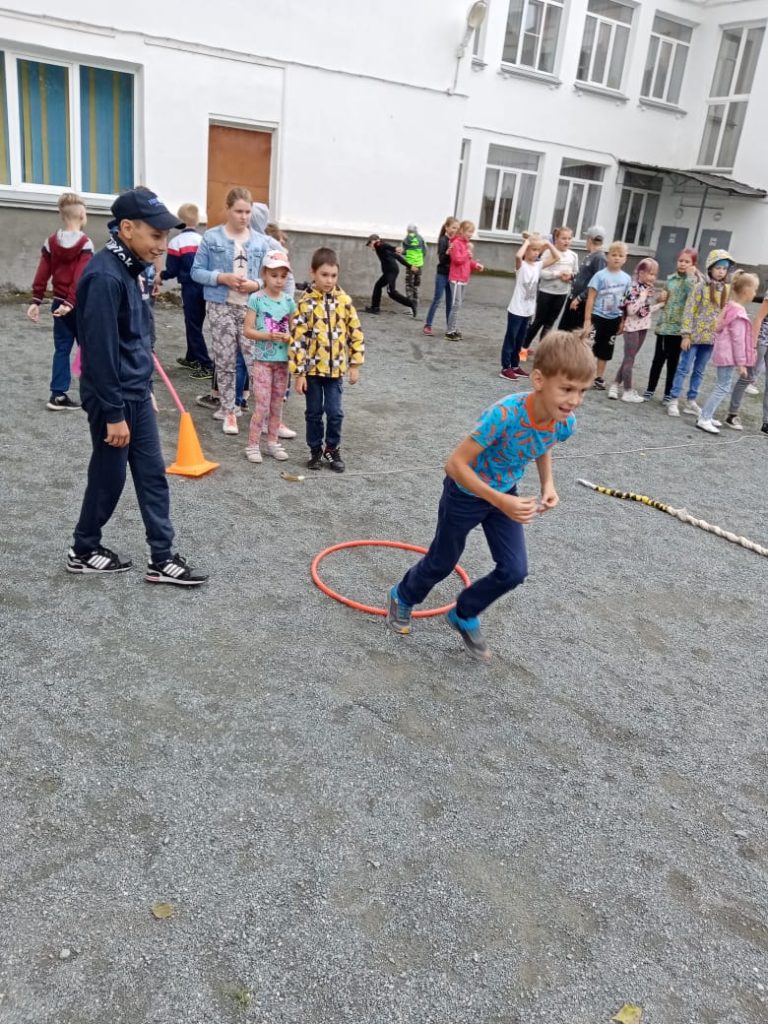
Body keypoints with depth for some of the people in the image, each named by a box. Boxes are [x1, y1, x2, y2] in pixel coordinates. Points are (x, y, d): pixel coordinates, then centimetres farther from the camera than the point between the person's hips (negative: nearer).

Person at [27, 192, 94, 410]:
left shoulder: (51, 242, 5)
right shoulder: (85, 243, -11)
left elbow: (42, 274, 2)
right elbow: (80, 277, -20)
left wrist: (35, 301, 4)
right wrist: (70, 302, -24)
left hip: (59, 303, 5)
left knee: (62, 349, 7)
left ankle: (58, 395, 2)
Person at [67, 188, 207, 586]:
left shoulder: (134, 267, 7)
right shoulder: (105, 276, -22)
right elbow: (100, 352, -24)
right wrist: (113, 414, -21)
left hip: (137, 393, 9)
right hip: (113, 399, -9)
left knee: (152, 474, 10)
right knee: (108, 477, 6)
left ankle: (162, 559, 18)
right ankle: (83, 550, 27)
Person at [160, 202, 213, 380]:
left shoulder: (176, 242, -8)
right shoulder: (205, 240, 4)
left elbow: (172, 271, -6)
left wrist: (161, 275, 12)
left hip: (190, 288, -5)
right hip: (205, 286, 5)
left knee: (193, 326, 1)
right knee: (195, 324, 19)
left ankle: (207, 366, -5)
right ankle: (192, 358, 32)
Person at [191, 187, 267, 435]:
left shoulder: (260, 241, 6)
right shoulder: (211, 237, 0)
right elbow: (197, 271, 0)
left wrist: (256, 284, -11)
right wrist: (222, 278, -15)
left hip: (251, 308, 1)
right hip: (221, 306, -1)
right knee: (225, 361, 6)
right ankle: (229, 411, 19)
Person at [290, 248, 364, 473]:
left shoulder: (344, 300, -1)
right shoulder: (306, 303, -9)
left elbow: (355, 333, 4)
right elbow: (297, 338, -9)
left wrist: (355, 364, 2)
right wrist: (298, 372, -11)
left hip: (336, 368, 1)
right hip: (312, 368, -1)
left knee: (335, 412, 4)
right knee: (314, 412, 11)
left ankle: (333, 449, 24)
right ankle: (315, 450, 26)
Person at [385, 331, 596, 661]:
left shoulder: (565, 422, -20)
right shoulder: (504, 414, -40)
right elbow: (455, 464, -34)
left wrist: (547, 485, -9)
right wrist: (501, 503, -39)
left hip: (504, 493, 5)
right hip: (465, 492, -5)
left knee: (514, 571, 4)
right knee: (441, 564, 15)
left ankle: (464, 616, 30)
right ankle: (402, 598, 47)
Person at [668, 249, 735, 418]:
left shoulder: (727, 290, 6)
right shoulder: (701, 286, -9)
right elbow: (689, 311, -10)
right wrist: (686, 334, -14)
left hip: (712, 337, 5)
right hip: (695, 335, -5)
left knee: (699, 371, 12)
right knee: (684, 369, 0)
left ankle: (691, 402, 21)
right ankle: (673, 401, 6)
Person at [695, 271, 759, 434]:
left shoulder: (730, 307, 11)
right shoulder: (739, 312, -17)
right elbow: (738, 339, -18)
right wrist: (742, 363, -15)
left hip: (722, 353, 10)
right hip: (728, 356, -10)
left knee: (721, 387, 16)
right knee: (723, 388, -6)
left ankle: (706, 416, 19)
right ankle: (704, 419, -6)